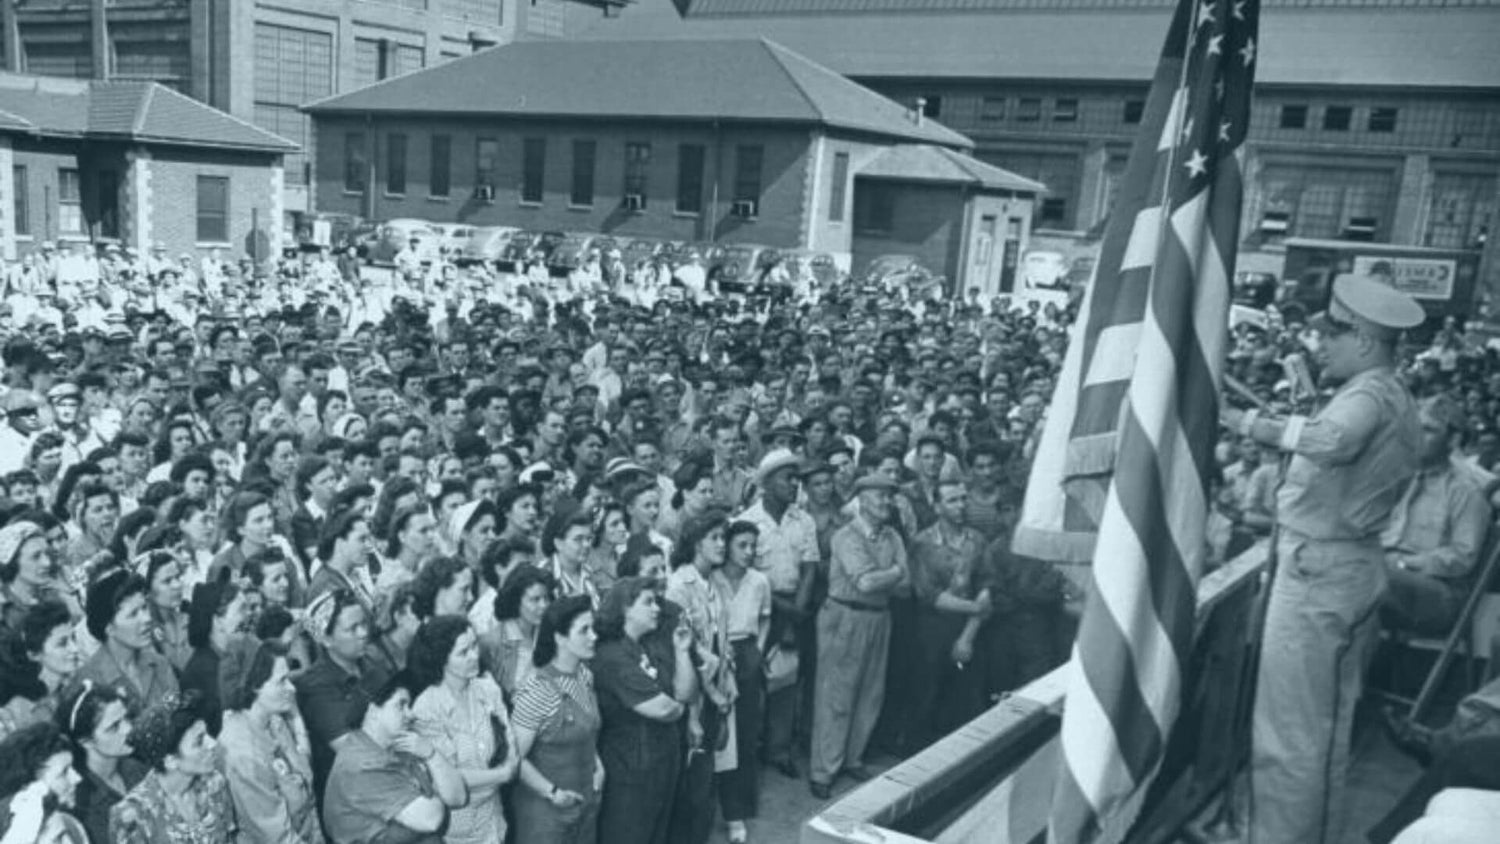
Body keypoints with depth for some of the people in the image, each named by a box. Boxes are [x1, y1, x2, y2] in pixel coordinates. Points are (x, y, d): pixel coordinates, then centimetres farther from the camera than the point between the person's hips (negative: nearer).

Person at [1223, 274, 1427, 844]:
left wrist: (1249, 423, -39)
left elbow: (1332, 440, -40)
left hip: (1319, 568, -10)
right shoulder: (1397, 399, 15)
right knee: (1331, 729, 19)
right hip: (1360, 567, 10)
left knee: (1288, 734, -2)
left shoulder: (1369, 393, -18)